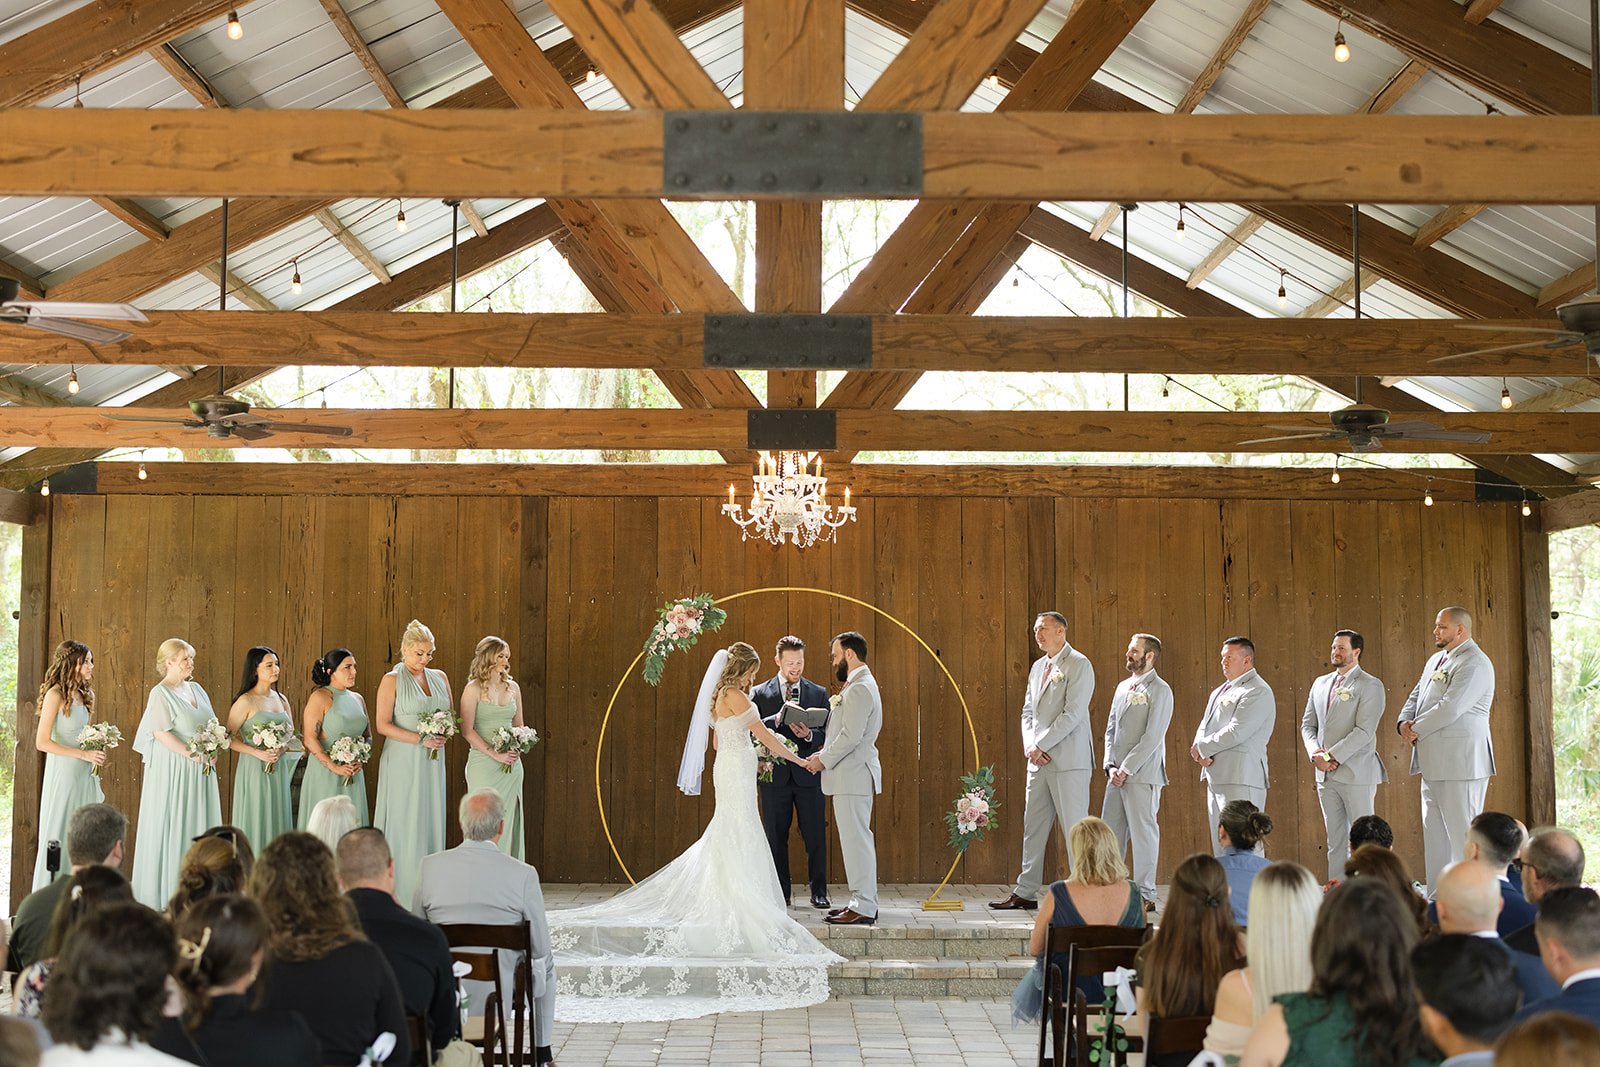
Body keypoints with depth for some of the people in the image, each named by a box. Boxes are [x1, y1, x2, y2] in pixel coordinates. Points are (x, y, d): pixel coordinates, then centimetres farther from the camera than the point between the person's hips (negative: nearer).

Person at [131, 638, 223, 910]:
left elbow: (212, 723, 17)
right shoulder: (161, 693, -9)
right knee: (171, 825, -2)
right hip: (173, 771, -7)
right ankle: (167, 891, 5)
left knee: (199, 824, 8)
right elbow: (160, 732, -18)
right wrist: (191, 754, -20)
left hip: (201, 772, 7)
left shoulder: (196, 689, 12)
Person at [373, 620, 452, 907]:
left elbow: (452, 714, 19)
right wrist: (421, 739, -16)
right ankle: (401, 895, -5)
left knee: (431, 823, 3)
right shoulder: (392, 680, -3)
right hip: (403, 762, -5)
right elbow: (383, 725, -8)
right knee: (404, 824, -6)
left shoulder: (440, 677, 13)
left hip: (432, 762, 5)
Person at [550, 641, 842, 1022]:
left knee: (727, 835, 15)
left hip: (726, 766, 9)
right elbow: (765, 736, -13)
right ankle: (740, 908, -3)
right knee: (740, 837, -5)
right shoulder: (735, 696, -14)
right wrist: (797, 759, -4)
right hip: (737, 769, -9)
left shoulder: (718, 697, 14)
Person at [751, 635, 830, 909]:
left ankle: (818, 892, 10)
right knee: (776, 838, 4)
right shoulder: (760, 693, 5)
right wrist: (778, 718, -20)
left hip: (808, 775, 0)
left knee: (815, 837, 1)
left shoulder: (819, 693, 10)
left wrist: (809, 734, -16)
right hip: (775, 774, 0)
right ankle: (781, 892, 14)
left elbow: (826, 735, 6)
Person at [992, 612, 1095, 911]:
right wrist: (1030, 746, 1)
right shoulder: (1038, 667, 18)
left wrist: (1041, 745, -14)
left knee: (1075, 828, -5)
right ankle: (1025, 893, 16)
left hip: (1068, 760, -8)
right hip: (1039, 761, 8)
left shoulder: (1079, 665, -8)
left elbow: (1072, 714, -15)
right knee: (1033, 827, 10)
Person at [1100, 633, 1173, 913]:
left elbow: (1152, 737, -13)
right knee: (1110, 832, 8)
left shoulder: (1159, 690, -6)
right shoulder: (1123, 687, 17)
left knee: (1143, 834, -3)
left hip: (1143, 774, -7)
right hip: (1117, 774, 7)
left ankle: (1145, 895, 3)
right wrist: (1110, 766, 3)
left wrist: (1126, 769, -14)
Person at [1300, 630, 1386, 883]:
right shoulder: (1320, 683, 15)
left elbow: (1364, 731, -14)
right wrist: (1315, 752, -4)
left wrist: (1332, 756, -17)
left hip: (1356, 773, -6)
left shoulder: (1370, 686, -5)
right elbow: (1308, 724, 15)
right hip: (1325, 774, 6)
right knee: (1335, 840, 9)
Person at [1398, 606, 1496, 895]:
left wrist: (1416, 729, -11)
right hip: (1434, 763, 10)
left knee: (1462, 833, -8)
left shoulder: (1475, 663, -12)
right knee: (1434, 833, 13)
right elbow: (1416, 697, 21)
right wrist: (1404, 723, 0)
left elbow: (1450, 708, -21)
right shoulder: (1437, 660, 18)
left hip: (1460, 761, -10)